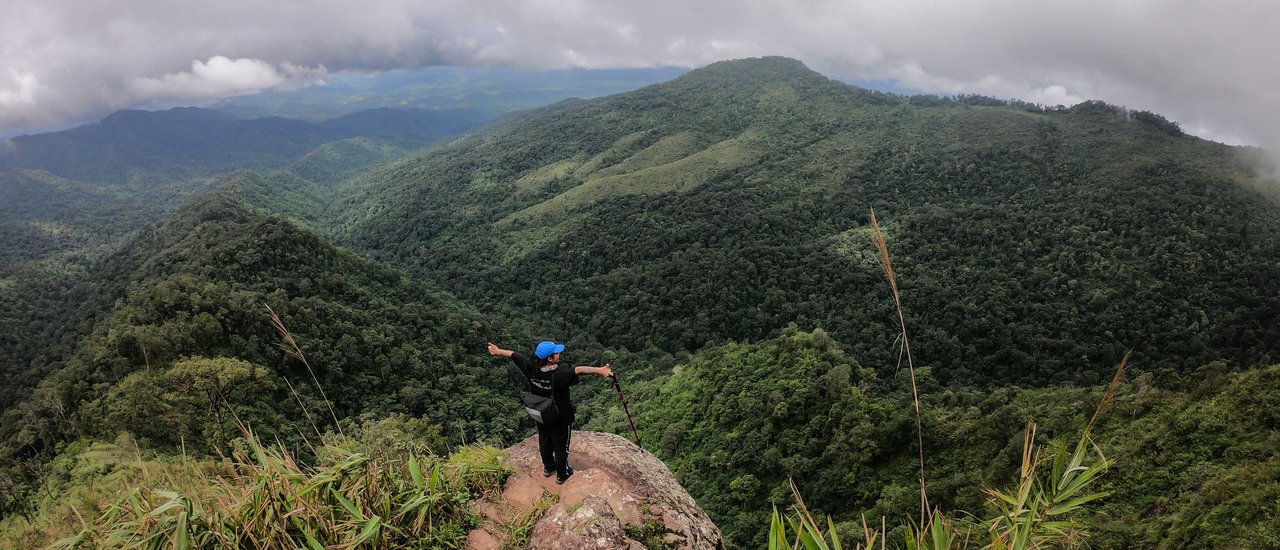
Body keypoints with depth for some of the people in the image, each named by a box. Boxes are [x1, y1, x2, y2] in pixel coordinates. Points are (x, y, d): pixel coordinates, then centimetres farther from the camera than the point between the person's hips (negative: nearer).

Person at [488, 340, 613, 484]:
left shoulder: (531, 369, -19)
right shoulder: (558, 375, -36)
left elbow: (513, 354, -3)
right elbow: (578, 370, -52)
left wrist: (498, 351, 11)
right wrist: (599, 370, -62)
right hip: (560, 418, -6)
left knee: (544, 441, 27)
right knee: (560, 446, 17)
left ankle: (548, 468, 51)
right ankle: (562, 475, 36)